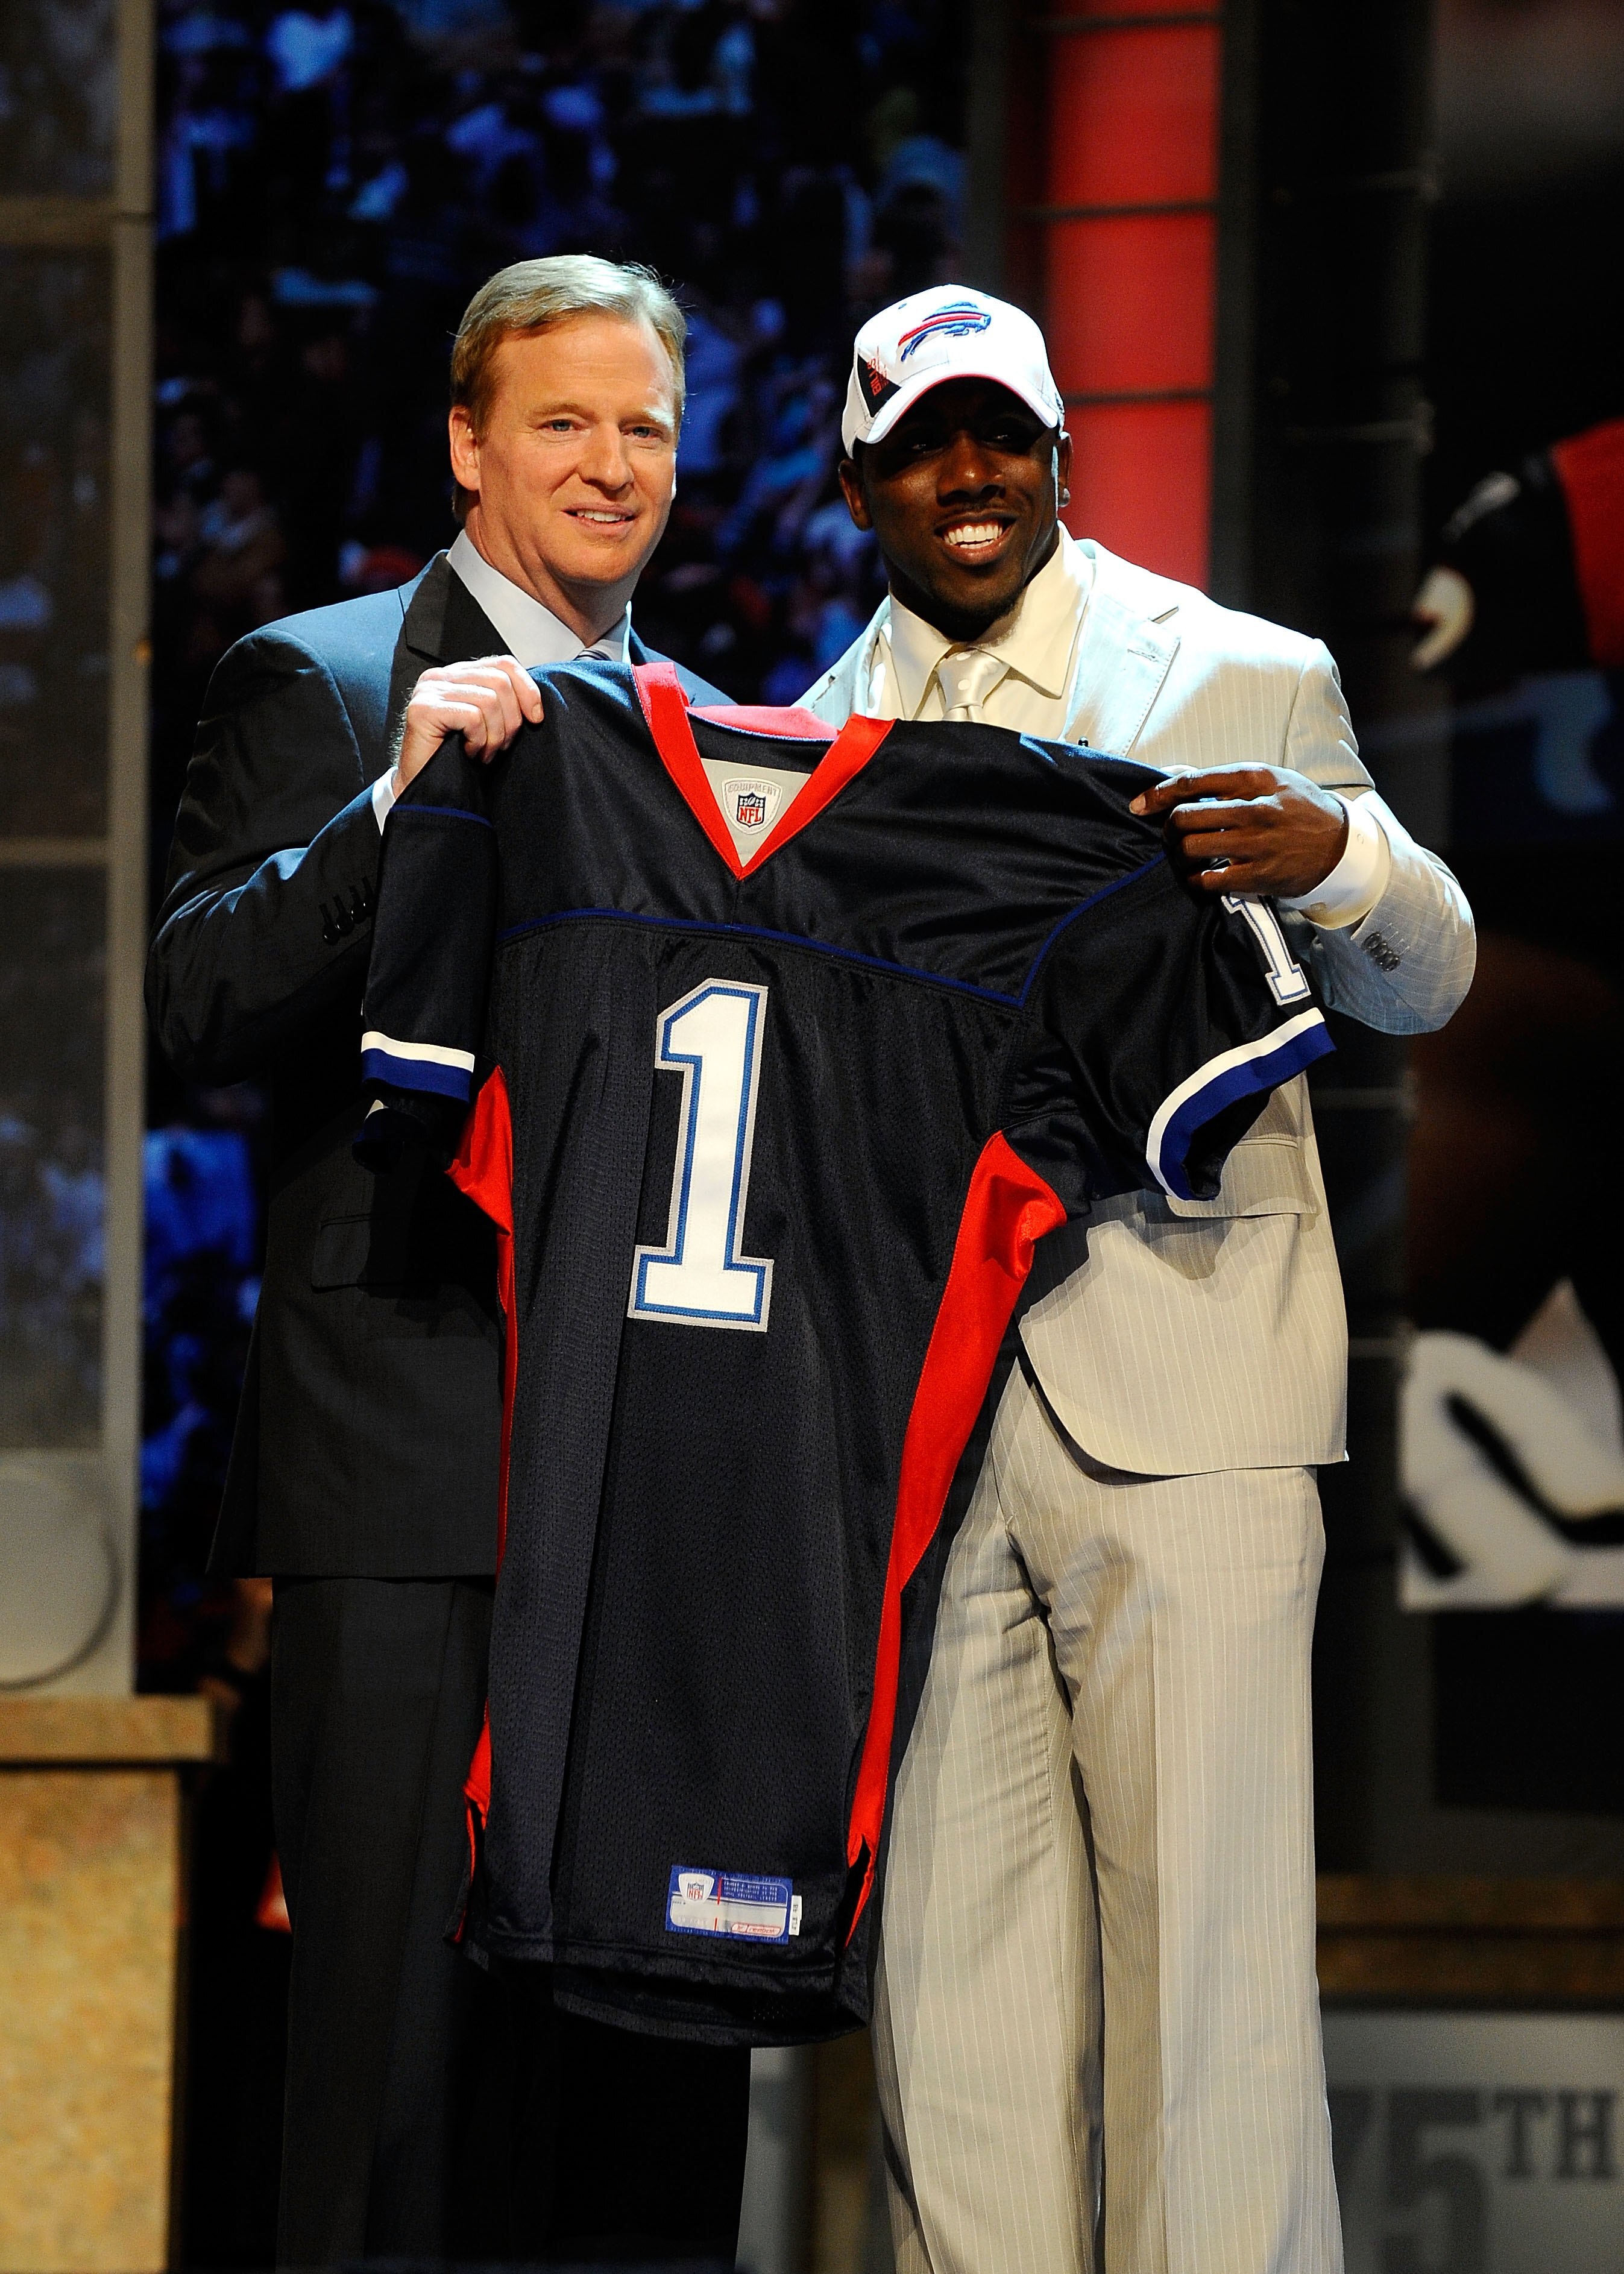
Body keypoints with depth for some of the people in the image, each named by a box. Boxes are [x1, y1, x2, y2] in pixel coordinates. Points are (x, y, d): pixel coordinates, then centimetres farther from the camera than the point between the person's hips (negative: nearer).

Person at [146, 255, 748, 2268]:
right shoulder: (316, 686, 2)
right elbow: (196, 1007, -11)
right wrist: (394, 799, -22)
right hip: (413, 1481, -5)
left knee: (661, 2035, 8)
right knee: (392, 2028, -5)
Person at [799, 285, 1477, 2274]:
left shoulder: (1253, 683, 8)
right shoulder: (816, 742, 16)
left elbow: (1422, 987, 10)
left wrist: (1338, 859, -13)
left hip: (1181, 1384, -3)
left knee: (1206, 1940, -8)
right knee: (944, 1952, 2)